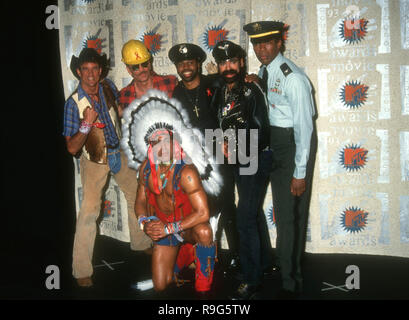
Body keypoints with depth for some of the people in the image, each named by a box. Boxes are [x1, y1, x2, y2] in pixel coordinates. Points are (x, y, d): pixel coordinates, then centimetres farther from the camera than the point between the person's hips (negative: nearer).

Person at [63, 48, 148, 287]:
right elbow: (72, 148, -21)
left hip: (118, 153, 5)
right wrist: (86, 125, -36)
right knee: (89, 209, -14)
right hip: (94, 160, -5)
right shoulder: (74, 103, -21)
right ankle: (82, 270, -4)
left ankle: (141, 243, 37)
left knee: (137, 197, 14)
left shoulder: (108, 87, -8)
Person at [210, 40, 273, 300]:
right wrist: (223, 145, -2)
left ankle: (252, 281, 2)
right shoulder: (220, 93, 7)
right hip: (238, 161, 8)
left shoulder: (252, 91, -16)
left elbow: (262, 133, -20)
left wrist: (235, 149, -19)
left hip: (255, 160, -8)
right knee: (254, 212, 20)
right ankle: (265, 262, 38)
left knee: (246, 218, -10)